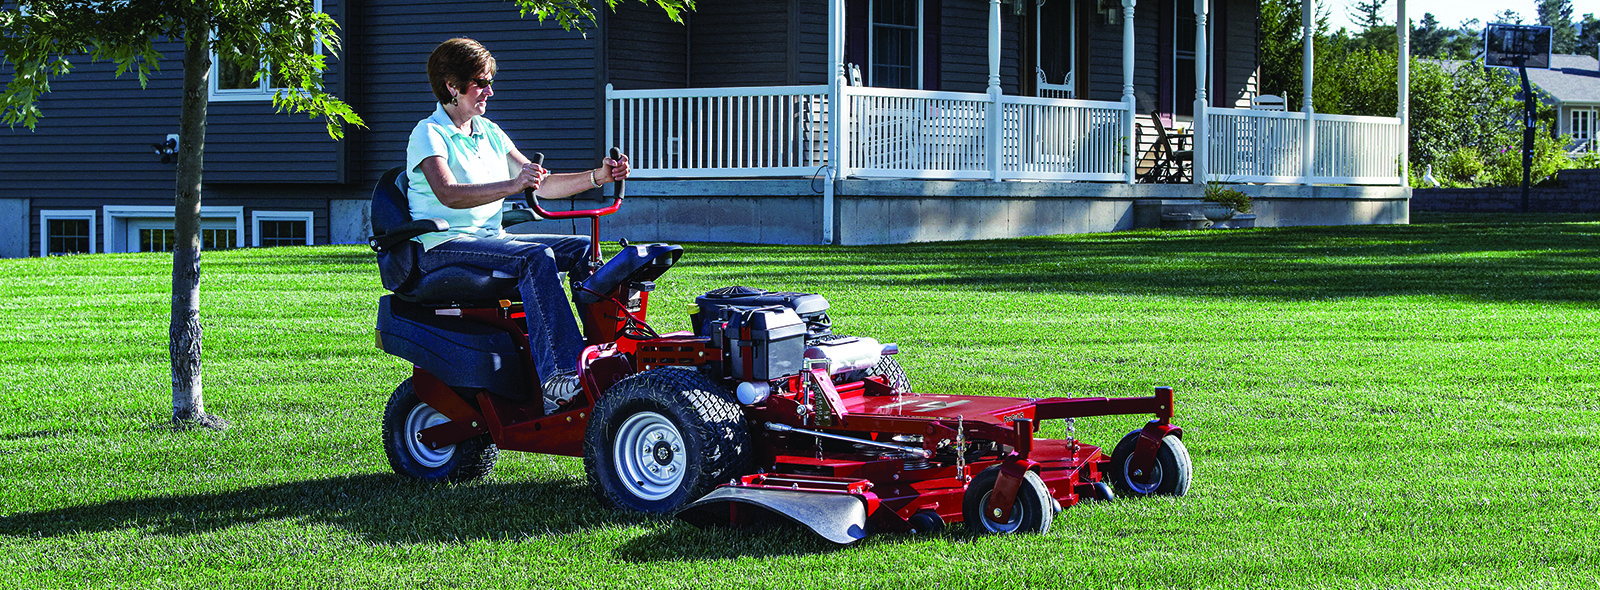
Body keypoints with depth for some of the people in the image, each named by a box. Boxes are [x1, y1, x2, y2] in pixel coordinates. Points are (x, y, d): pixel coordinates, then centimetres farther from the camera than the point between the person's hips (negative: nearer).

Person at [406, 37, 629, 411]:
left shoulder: (490, 134, 17)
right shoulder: (429, 135, -8)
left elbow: (542, 185, 15)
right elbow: (448, 194, -27)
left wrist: (598, 177, 0)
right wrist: (512, 186, -40)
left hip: (491, 239, 8)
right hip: (442, 247, -8)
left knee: (584, 248, -7)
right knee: (536, 257, -32)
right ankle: (558, 377, -41)